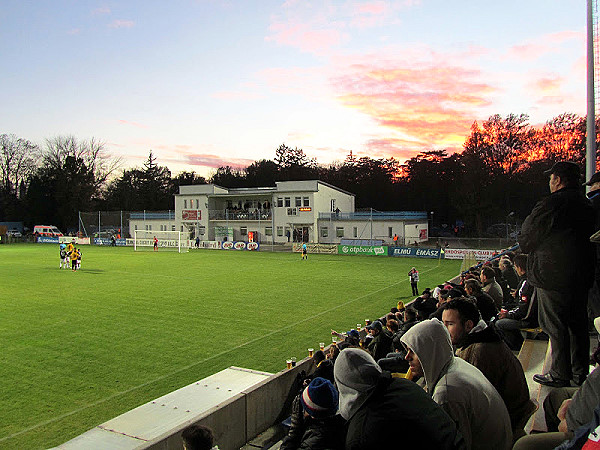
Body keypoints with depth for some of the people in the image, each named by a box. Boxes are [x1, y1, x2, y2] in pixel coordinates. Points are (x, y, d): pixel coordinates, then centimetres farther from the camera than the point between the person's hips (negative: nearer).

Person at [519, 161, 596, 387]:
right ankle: (580, 373, 26)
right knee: (578, 324, 16)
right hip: (582, 275, 8)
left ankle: (560, 375, 10)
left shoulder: (549, 205, -16)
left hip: (553, 277, -8)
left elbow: (526, 242, -12)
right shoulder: (586, 205, 10)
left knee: (555, 326, 2)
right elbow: (590, 236, 20)